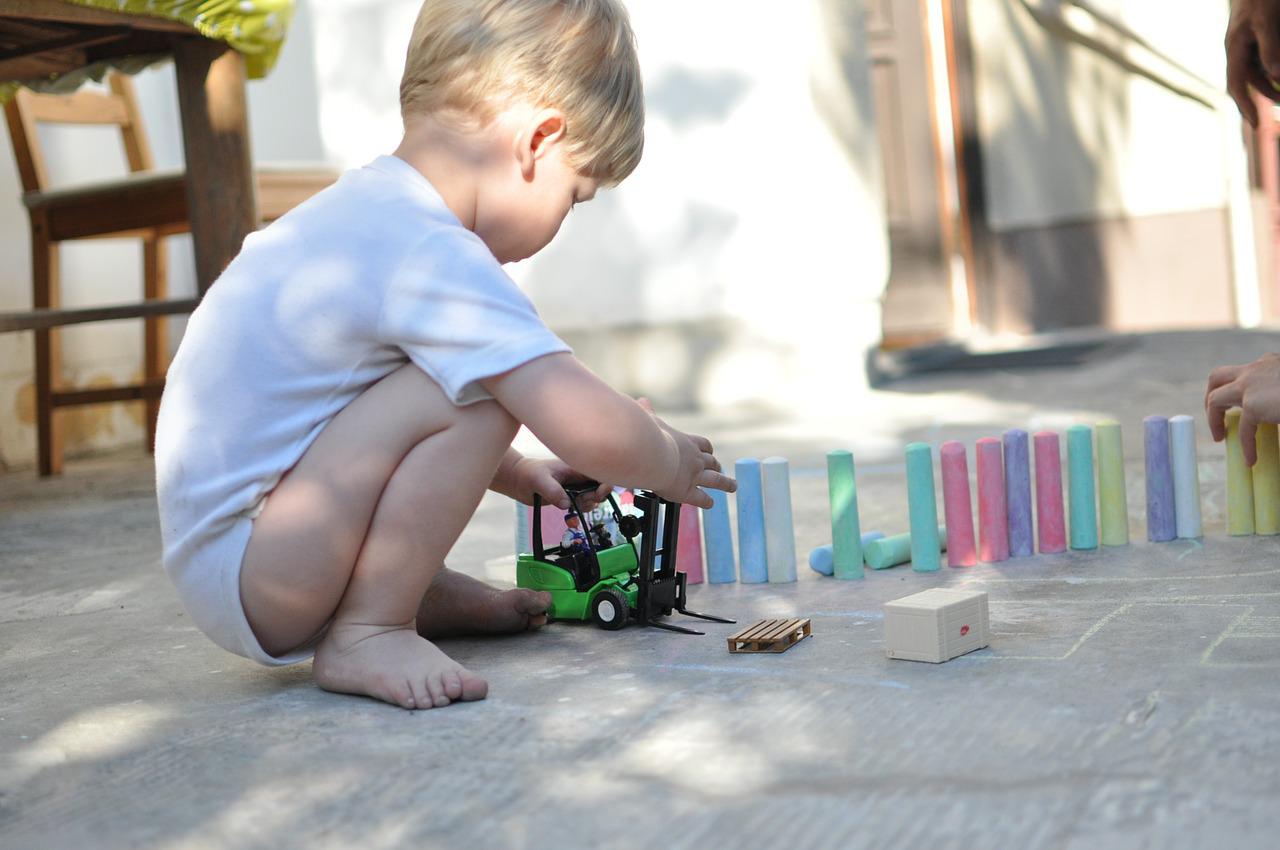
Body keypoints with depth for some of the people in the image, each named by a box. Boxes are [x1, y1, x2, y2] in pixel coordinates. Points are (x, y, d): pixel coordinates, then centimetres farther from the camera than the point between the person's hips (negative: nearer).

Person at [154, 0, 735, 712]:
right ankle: (366, 633, -13)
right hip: (243, 575, -10)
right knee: (481, 392, -22)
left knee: (464, 372, 20)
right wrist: (671, 461, -5)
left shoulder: (366, 207, 10)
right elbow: (595, 433, -25)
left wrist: (516, 475, 24)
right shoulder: (434, 255, -22)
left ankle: (423, 596, 13)